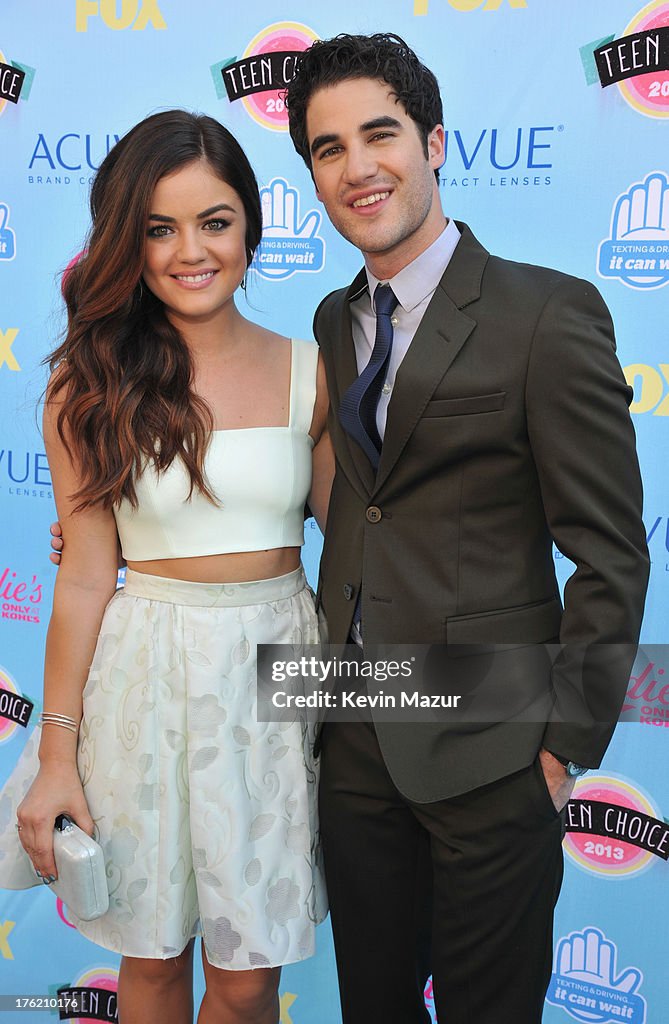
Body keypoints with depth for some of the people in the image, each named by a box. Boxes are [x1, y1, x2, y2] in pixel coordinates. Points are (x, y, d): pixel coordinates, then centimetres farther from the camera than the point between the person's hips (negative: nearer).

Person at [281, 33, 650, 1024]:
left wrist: (568, 743, -11)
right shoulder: (334, 323, 9)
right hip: (355, 743, 6)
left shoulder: (552, 313, -12)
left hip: (487, 752, -5)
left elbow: (611, 553, -11)